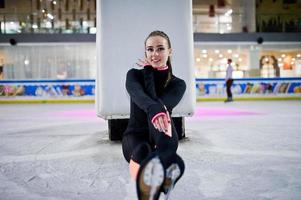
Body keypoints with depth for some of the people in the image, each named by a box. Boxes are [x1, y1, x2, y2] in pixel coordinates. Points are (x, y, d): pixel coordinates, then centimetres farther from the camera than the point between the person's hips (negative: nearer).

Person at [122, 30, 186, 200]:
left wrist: (149, 72, -10)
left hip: (160, 138, 0)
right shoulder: (134, 74, 1)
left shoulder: (178, 84, 2)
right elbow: (139, 96, -25)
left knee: (159, 110, -35)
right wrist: (153, 108, -48)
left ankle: (164, 156, -67)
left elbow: (162, 105, -20)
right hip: (135, 136, 0)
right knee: (141, 151, -39)